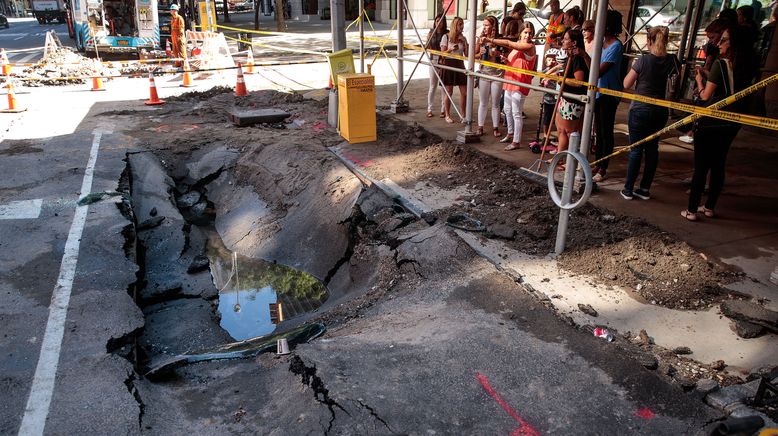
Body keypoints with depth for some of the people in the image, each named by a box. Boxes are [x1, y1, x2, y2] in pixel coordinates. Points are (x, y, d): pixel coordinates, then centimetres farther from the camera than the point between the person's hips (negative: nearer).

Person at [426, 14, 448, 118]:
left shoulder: (447, 33, -1)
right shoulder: (431, 33, 5)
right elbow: (427, 47, 4)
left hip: (444, 61, -1)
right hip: (433, 60, 1)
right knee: (432, 86, 5)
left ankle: (443, 110, 11)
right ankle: (429, 109, 13)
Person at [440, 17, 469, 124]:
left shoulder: (463, 39, 8)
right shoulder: (446, 37, -2)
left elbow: (466, 54, 7)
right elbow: (442, 52, -4)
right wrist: (451, 49, -20)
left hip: (460, 65, 4)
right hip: (449, 64, -4)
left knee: (464, 92, 1)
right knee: (449, 92, 2)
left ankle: (463, 115, 15)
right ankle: (447, 115, 14)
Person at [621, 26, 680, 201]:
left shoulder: (644, 60, -14)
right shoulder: (672, 60, 0)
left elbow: (626, 84, -8)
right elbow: (679, 73, 23)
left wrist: (633, 67, 4)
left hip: (640, 109, -4)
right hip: (660, 111, 4)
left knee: (636, 149, 2)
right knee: (652, 148, 12)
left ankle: (628, 189, 6)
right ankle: (645, 189, 18)